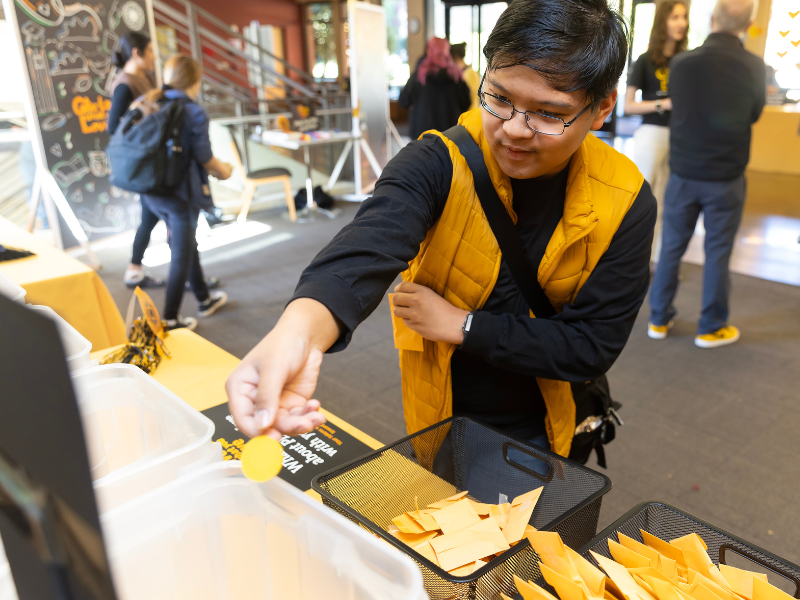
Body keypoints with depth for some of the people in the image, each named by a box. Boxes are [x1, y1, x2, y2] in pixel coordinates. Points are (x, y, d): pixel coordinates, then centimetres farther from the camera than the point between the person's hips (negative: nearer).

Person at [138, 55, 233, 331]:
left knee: (186, 244, 24)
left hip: (151, 190, 7)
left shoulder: (150, 105, 4)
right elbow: (205, 158, -9)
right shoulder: (194, 113, -16)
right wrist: (224, 170, 12)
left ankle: (204, 299, 40)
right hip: (180, 192, -7)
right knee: (181, 255, 7)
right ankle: (170, 318, 16)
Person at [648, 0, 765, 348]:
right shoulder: (753, 67, -10)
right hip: (726, 177, -1)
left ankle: (659, 319, 20)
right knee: (717, 252, 8)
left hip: (683, 174, 2)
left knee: (671, 247, 12)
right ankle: (711, 328, 17)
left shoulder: (682, 63, -8)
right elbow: (754, 115, 5)